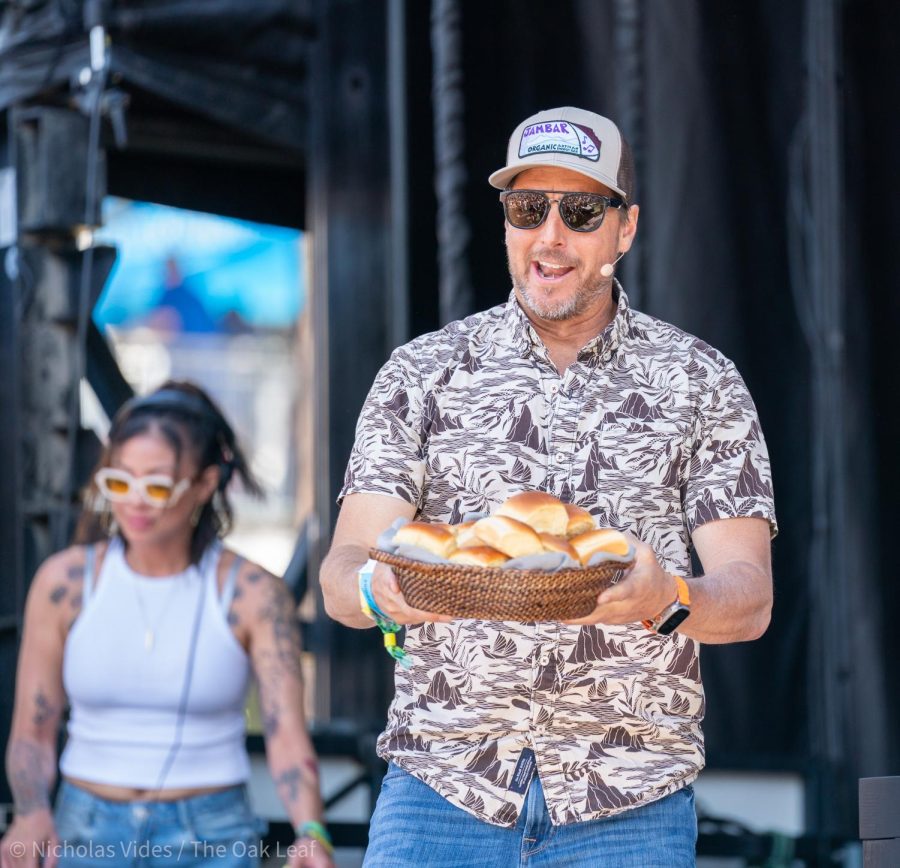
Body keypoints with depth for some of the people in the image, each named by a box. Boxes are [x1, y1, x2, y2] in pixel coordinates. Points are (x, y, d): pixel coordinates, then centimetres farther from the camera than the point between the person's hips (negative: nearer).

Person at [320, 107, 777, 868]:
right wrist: (382, 590, -24)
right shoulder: (423, 372, 7)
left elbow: (750, 598, -1)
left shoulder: (702, 384, 5)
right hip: (443, 784, 1)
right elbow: (340, 575, 0)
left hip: (628, 804, 0)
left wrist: (666, 599, -23)